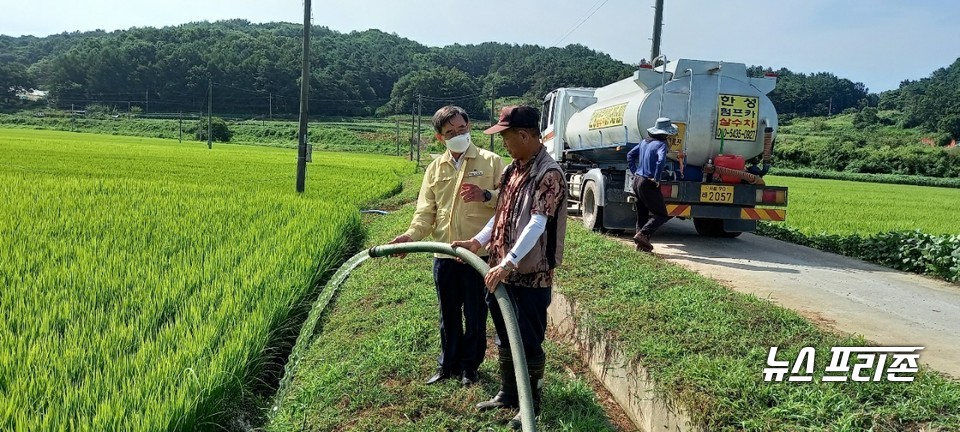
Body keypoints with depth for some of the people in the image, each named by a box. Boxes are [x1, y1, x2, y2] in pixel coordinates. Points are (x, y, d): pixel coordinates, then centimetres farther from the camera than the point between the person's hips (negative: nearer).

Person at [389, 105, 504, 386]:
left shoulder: (490, 161, -1)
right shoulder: (435, 168, 8)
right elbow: (426, 211, 5)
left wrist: (487, 196, -20)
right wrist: (412, 234, -13)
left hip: (478, 252, -3)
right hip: (444, 254, 3)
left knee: (475, 313, 9)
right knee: (448, 314, 15)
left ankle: (470, 366, 26)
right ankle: (448, 364, 31)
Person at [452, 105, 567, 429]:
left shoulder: (549, 174, -17)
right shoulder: (513, 169, 11)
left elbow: (537, 225, -26)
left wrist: (508, 263, -32)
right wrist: (478, 241, 6)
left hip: (531, 275, -9)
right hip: (503, 271, 9)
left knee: (530, 342, 5)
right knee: (505, 338, 19)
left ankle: (531, 403, 22)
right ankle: (508, 393, 35)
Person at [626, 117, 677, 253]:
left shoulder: (645, 141, 11)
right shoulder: (661, 144, -12)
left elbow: (630, 155, 19)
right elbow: (661, 160, -29)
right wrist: (656, 179, -19)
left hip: (636, 180, 8)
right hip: (648, 184, -8)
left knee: (642, 214, 15)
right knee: (662, 214, 1)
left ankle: (641, 244, 16)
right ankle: (642, 234, -13)